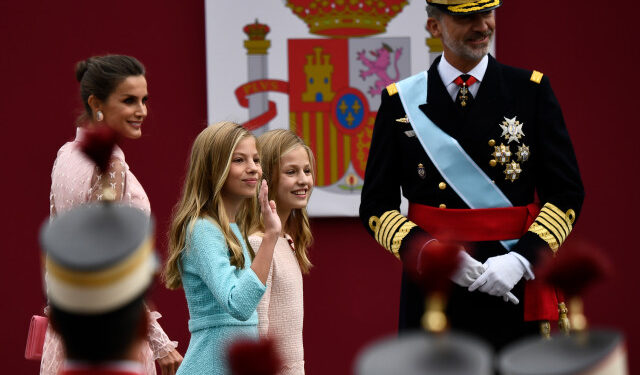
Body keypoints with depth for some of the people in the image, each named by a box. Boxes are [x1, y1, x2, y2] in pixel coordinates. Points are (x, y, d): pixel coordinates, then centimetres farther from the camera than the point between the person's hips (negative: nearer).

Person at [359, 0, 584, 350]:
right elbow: (376, 206, 2)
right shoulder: (401, 101, 3)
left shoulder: (532, 90, 4)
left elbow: (566, 193, 2)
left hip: (512, 294, 0)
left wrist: (521, 259, -13)